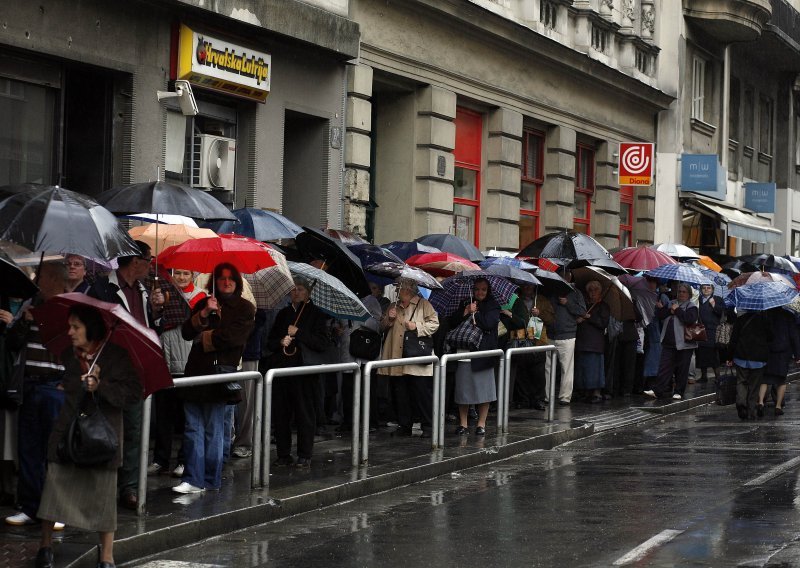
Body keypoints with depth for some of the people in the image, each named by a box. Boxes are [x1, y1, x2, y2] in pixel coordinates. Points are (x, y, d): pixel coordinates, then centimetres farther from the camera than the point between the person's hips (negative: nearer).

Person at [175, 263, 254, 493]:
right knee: (193, 428, 1)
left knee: (213, 429, 0)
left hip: (219, 372, -5)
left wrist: (204, 338, 1)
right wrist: (204, 314, -8)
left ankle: (211, 480, 8)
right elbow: (187, 332, 6)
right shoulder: (204, 304, 17)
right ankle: (193, 480, 2)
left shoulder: (245, 308, 3)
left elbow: (232, 337, -10)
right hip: (196, 371, 5)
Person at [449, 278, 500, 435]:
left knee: (483, 389, 0)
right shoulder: (465, 304, 15)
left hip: (483, 353, -3)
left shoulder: (493, 306, 4)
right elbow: (453, 323, 5)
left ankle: (481, 424, 9)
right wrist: (466, 312, -8)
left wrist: (473, 314, 0)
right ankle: (463, 424, 12)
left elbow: (488, 324, -12)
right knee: (463, 389, 4)